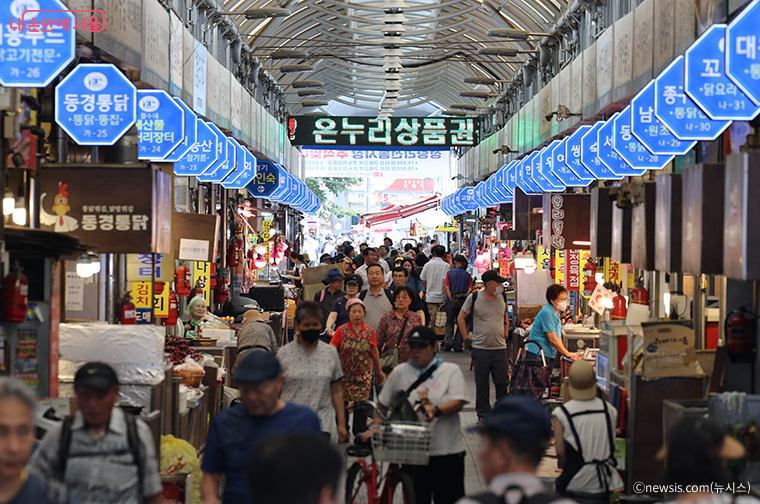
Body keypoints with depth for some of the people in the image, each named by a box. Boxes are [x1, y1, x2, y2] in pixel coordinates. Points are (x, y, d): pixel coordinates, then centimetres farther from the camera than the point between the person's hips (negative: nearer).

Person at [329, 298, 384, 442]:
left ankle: (360, 432, 5)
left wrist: (379, 371, 17)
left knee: (361, 403, -5)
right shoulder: (342, 330, -4)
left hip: (363, 373, 0)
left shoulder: (369, 331, 1)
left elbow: (374, 352, 10)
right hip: (344, 372, 0)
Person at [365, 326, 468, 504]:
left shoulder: (451, 370, 4)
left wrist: (436, 410, -25)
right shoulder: (400, 372, 9)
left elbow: (458, 402, -9)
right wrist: (375, 428, 5)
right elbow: (383, 404, 17)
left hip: (448, 450, -1)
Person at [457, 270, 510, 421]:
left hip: (500, 348, 3)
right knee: (481, 384, 4)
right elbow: (461, 317, 5)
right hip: (480, 348, -3)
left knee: (502, 382, 3)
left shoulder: (502, 297, 6)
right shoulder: (474, 298, -5)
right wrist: (466, 339, 1)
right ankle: (483, 414, 16)